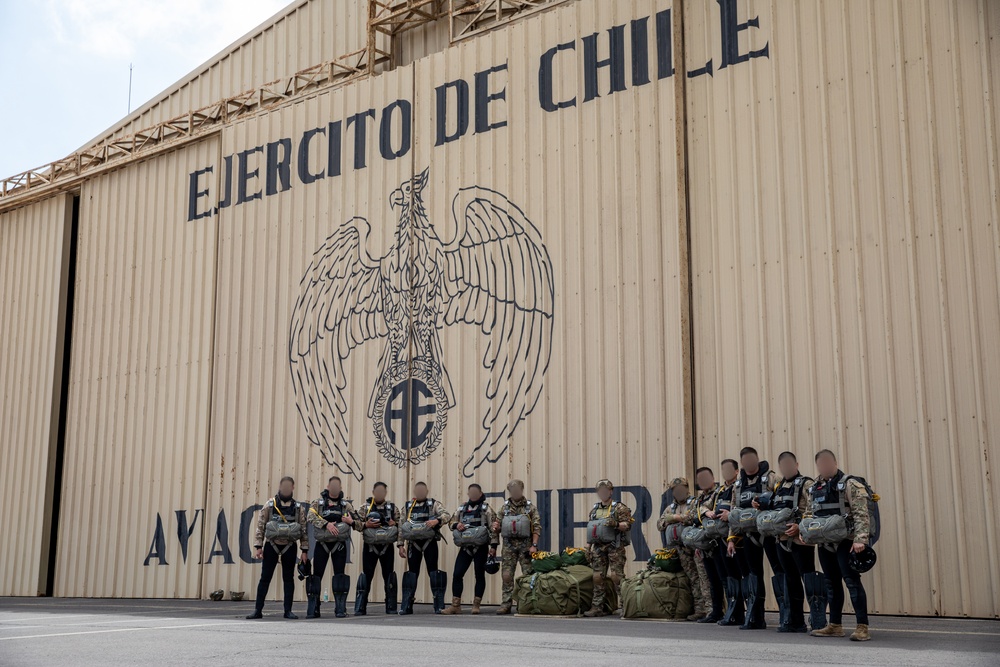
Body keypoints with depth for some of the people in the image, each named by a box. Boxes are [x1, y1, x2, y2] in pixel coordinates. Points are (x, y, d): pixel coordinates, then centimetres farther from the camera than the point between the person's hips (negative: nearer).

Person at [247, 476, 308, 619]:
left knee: (289, 579, 4)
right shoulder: (269, 505, 0)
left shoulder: (299, 508, 3)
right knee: (265, 578, 1)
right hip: (271, 546, -1)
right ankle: (258, 610, 6)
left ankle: (288, 611, 10)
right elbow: (260, 526, 0)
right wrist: (258, 546, -7)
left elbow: (304, 529, 4)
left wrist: (304, 550, 0)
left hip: (289, 547, 1)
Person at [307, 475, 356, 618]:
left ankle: (340, 609, 3)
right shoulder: (318, 502, 6)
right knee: (316, 575, -1)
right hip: (322, 542, -1)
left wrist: (351, 521, -16)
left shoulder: (346, 504, 10)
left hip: (339, 543, 1)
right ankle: (313, 610, 6)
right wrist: (326, 524, -23)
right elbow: (311, 517, -11)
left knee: (339, 575, -1)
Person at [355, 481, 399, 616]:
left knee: (389, 576, 4)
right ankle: (360, 608, 5)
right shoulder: (365, 507, 4)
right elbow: (356, 524, 0)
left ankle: (391, 607, 12)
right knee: (366, 575, 0)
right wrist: (366, 525, -17)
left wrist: (394, 524, -11)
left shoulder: (393, 508, 8)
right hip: (370, 546, -1)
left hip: (387, 546, 1)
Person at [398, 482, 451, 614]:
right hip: (413, 543, 3)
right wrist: (401, 545, 6)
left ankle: (439, 605, -2)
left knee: (433, 571, -5)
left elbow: (447, 515, -11)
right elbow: (402, 526, 13)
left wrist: (436, 521, -31)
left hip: (430, 542, -2)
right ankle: (406, 606, 9)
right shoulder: (408, 506, 13)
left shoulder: (433, 504, 4)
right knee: (412, 572, 5)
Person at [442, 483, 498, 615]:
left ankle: (476, 605, 11)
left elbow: (493, 527, -5)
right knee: (457, 574, -1)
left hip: (480, 547, -4)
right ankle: (455, 605, 5)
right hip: (465, 547, 4)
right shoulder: (462, 507, 13)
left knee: (479, 575, 3)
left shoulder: (486, 508, 0)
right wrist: (456, 525, -6)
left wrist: (493, 545, -12)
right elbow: (452, 521, 18)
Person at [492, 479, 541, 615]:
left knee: (528, 575, -2)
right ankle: (506, 604, 6)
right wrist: (496, 527, -11)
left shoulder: (530, 507, 3)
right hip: (509, 545, 2)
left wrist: (534, 545, -12)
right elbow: (498, 528, 14)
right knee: (506, 576, 0)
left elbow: (536, 527, -2)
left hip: (525, 545, -2)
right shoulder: (504, 508, 10)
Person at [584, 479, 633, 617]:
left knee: (616, 576, -11)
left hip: (615, 547, -5)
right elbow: (590, 529, 20)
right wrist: (588, 548, 15)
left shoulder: (619, 508, -1)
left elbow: (628, 525, -9)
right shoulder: (594, 510, 16)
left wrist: (616, 524, -26)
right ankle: (597, 607, 9)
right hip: (598, 547, 6)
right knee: (598, 577, 4)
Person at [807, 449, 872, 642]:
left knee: (852, 580, -10)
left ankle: (863, 627, -9)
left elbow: (861, 514, -16)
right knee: (832, 583, 12)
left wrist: (860, 539, -25)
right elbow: (809, 515, 22)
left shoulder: (849, 484, -8)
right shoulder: (814, 488, 13)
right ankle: (835, 625, 19)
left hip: (845, 542, -7)